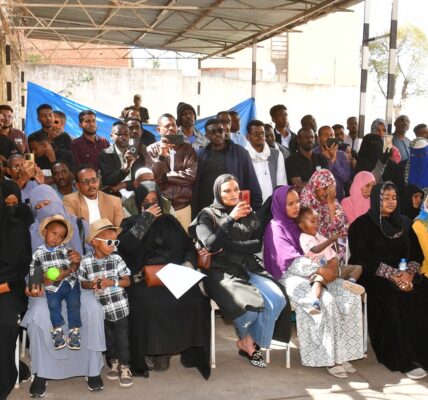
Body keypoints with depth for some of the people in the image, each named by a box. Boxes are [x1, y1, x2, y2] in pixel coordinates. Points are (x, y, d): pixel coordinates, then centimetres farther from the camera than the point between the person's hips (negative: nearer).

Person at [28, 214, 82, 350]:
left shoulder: (65, 250, 7)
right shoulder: (38, 252, 6)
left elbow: (74, 266, -2)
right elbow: (33, 271, 5)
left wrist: (66, 272, -21)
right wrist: (42, 277, -14)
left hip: (70, 282, 1)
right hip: (52, 286, -1)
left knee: (74, 303, -16)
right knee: (53, 305, -22)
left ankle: (74, 331, 0)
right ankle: (58, 330, 0)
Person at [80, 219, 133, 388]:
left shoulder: (116, 259, -6)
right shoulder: (86, 262, -7)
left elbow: (127, 281, -6)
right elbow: (82, 283, 1)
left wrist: (111, 282, -20)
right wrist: (91, 284, -19)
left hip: (119, 307, -1)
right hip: (101, 309, 1)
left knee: (122, 339, 6)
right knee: (108, 338, 18)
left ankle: (124, 366, 20)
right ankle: (114, 362, 36)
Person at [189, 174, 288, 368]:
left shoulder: (249, 215, 18)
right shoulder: (207, 215, 5)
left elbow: (257, 245, 6)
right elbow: (210, 245, -11)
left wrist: (228, 245, -7)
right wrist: (231, 219, -14)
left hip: (249, 268, 5)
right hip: (221, 271, -4)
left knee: (277, 300, -23)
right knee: (252, 305, -29)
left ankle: (249, 342, 0)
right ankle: (246, 340, 7)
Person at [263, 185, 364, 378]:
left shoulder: (298, 224, 19)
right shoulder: (276, 228, -5)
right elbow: (293, 262, -14)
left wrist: (331, 262, -3)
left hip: (311, 275, 7)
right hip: (290, 278, -7)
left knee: (350, 296, -16)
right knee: (326, 301, -32)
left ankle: (342, 353, -16)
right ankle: (329, 358, -20)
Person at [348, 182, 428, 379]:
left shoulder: (404, 222, 15)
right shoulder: (362, 224, -1)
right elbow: (363, 259, -10)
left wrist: (409, 272, -12)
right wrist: (392, 275, -19)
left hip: (404, 274, 5)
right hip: (374, 276, -5)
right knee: (396, 298, -32)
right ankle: (405, 360, -25)